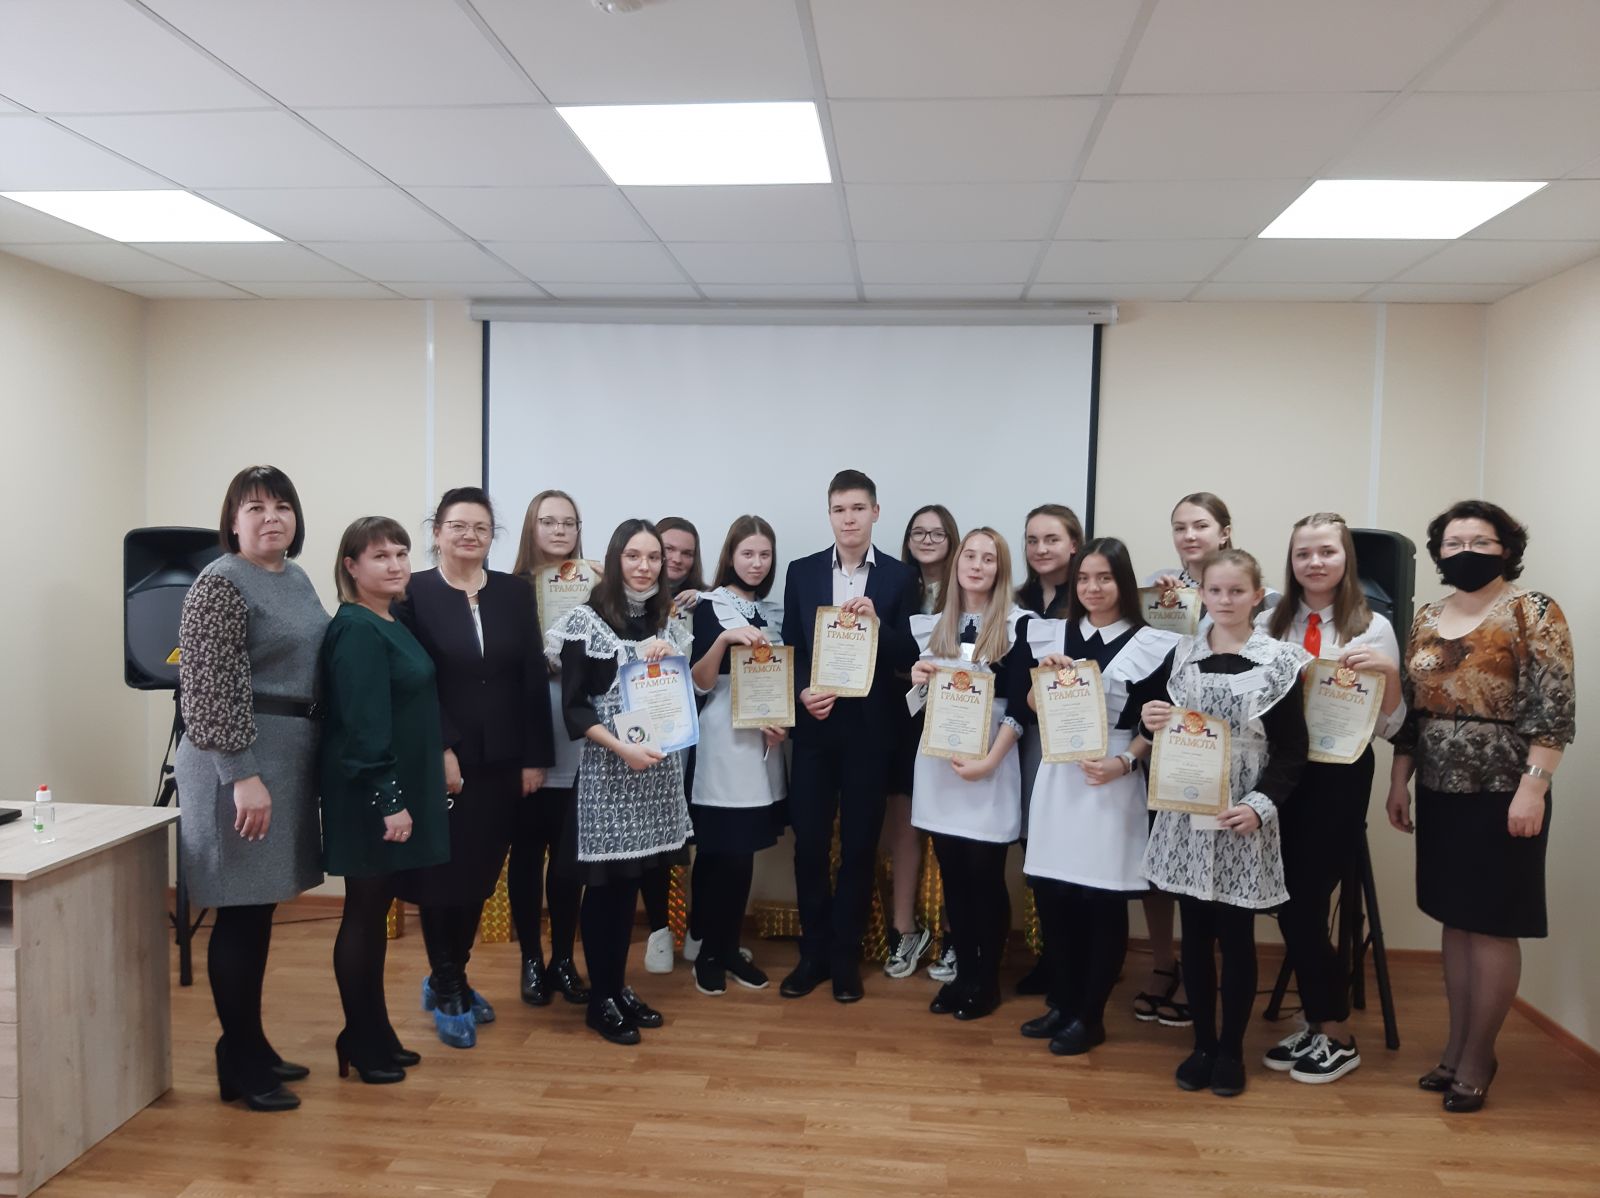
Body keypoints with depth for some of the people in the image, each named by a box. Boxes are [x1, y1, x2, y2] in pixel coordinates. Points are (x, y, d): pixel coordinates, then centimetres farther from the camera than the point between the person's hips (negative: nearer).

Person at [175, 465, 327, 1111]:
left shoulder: (297, 580, 12)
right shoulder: (219, 585, -13)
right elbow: (207, 692, -18)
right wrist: (243, 776, -23)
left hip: (289, 753, 8)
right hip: (240, 760, -8)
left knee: (259, 910, 15)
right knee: (240, 914, -1)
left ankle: (253, 1046, 27)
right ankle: (238, 1067, 12)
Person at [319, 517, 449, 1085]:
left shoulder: (391, 624, 11)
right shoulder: (356, 630, -16)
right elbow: (364, 725, -22)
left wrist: (404, 795, 16)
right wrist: (389, 800, -22)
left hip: (395, 791, 9)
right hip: (368, 799, -9)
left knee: (376, 912, 16)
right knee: (364, 914, 3)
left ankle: (376, 1035, 28)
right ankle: (360, 1044, 17)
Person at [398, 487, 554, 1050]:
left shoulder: (515, 592, 6)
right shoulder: (412, 592, -4)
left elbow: (533, 679, 3)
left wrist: (535, 757, 0)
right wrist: (441, 751, -15)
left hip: (502, 762, 3)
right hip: (440, 762, -3)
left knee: (480, 877, 11)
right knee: (444, 878, 5)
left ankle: (448, 979, 30)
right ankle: (448, 993, 23)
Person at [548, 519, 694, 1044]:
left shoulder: (666, 621, 10)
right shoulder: (586, 620, -6)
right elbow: (573, 707, -10)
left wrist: (668, 661, -5)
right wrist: (623, 748, -22)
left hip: (658, 766, 5)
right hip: (606, 769, -5)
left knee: (630, 882, 12)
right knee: (604, 884, 3)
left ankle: (620, 988, 25)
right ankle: (600, 1000, 16)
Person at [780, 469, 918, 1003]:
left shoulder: (899, 577, 1)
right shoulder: (802, 572, 6)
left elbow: (908, 658, -3)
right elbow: (790, 649, 5)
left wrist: (877, 623, -19)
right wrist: (803, 692, -12)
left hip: (869, 728, -1)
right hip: (815, 725, 1)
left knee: (859, 845, 6)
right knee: (809, 842, 5)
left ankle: (846, 956, 21)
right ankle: (813, 952, 21)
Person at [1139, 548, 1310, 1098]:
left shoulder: (1279, 662, -4)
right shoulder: (1181, 654, 7)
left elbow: (1292, 752, -4)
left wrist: (1261, 805, -16)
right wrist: (1151, 723, -6)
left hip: (1242, 820, -3)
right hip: (1185, 815, 3)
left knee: (1236, 937, 7)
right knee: (1195, 935, 11)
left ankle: (1231, 1050, 22)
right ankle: (1202, 1044, 25)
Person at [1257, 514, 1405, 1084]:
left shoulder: (1373, 627, -2)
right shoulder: (1269, 624, 5)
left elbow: (1388, 725, -2)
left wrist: (1389, 671, -18)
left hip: (1339, 777, -3)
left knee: (1305, 906, -1)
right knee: (1291, 907, 8)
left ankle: (1338, 1035, 19)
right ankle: (1317, 1023, 27)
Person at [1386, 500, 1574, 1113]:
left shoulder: (1533, 611, -7)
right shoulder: (1427, 618, 10)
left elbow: (1552, 708, -14)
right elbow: (1409, 708, 13)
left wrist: (1533, 787, -20)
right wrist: (1399, 782, 10)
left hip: (1502, 794, -6)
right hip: (1441, 793, 6)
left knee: (1491, 925, 2)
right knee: (1456, 919, 13)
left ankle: (1477, 1056, 15)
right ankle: (1456, 1045, 24)